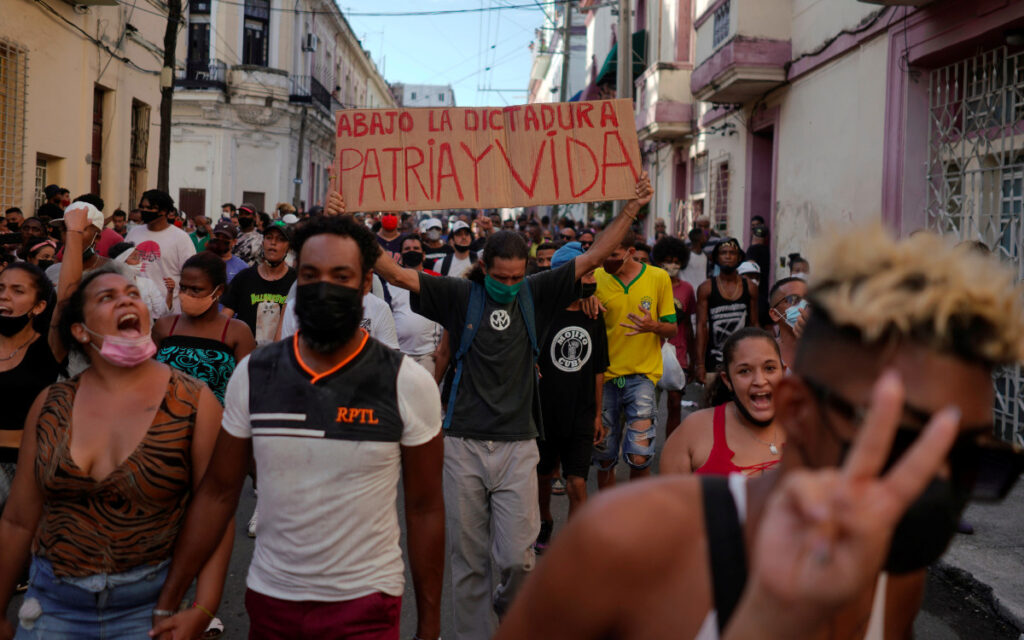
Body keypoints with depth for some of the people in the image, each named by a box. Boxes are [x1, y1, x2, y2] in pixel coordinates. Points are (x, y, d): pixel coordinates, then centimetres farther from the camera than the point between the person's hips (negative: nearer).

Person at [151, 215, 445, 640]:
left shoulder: (408, 383, -11)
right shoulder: (252, 375, -4)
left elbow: (424, 508, -5)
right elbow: (218, 492, 1)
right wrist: (167, 603, -3)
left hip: (365, 602, -3)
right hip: (269, 597, 3)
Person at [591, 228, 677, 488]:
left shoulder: (658, 277, -1)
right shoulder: (595, 279, 0)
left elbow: (672, 329, 4)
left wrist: (654, 326, -17)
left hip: (642, 373, -1)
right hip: (605, 374, 2)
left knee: (639, 456, -12)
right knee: (604, 458, 8)